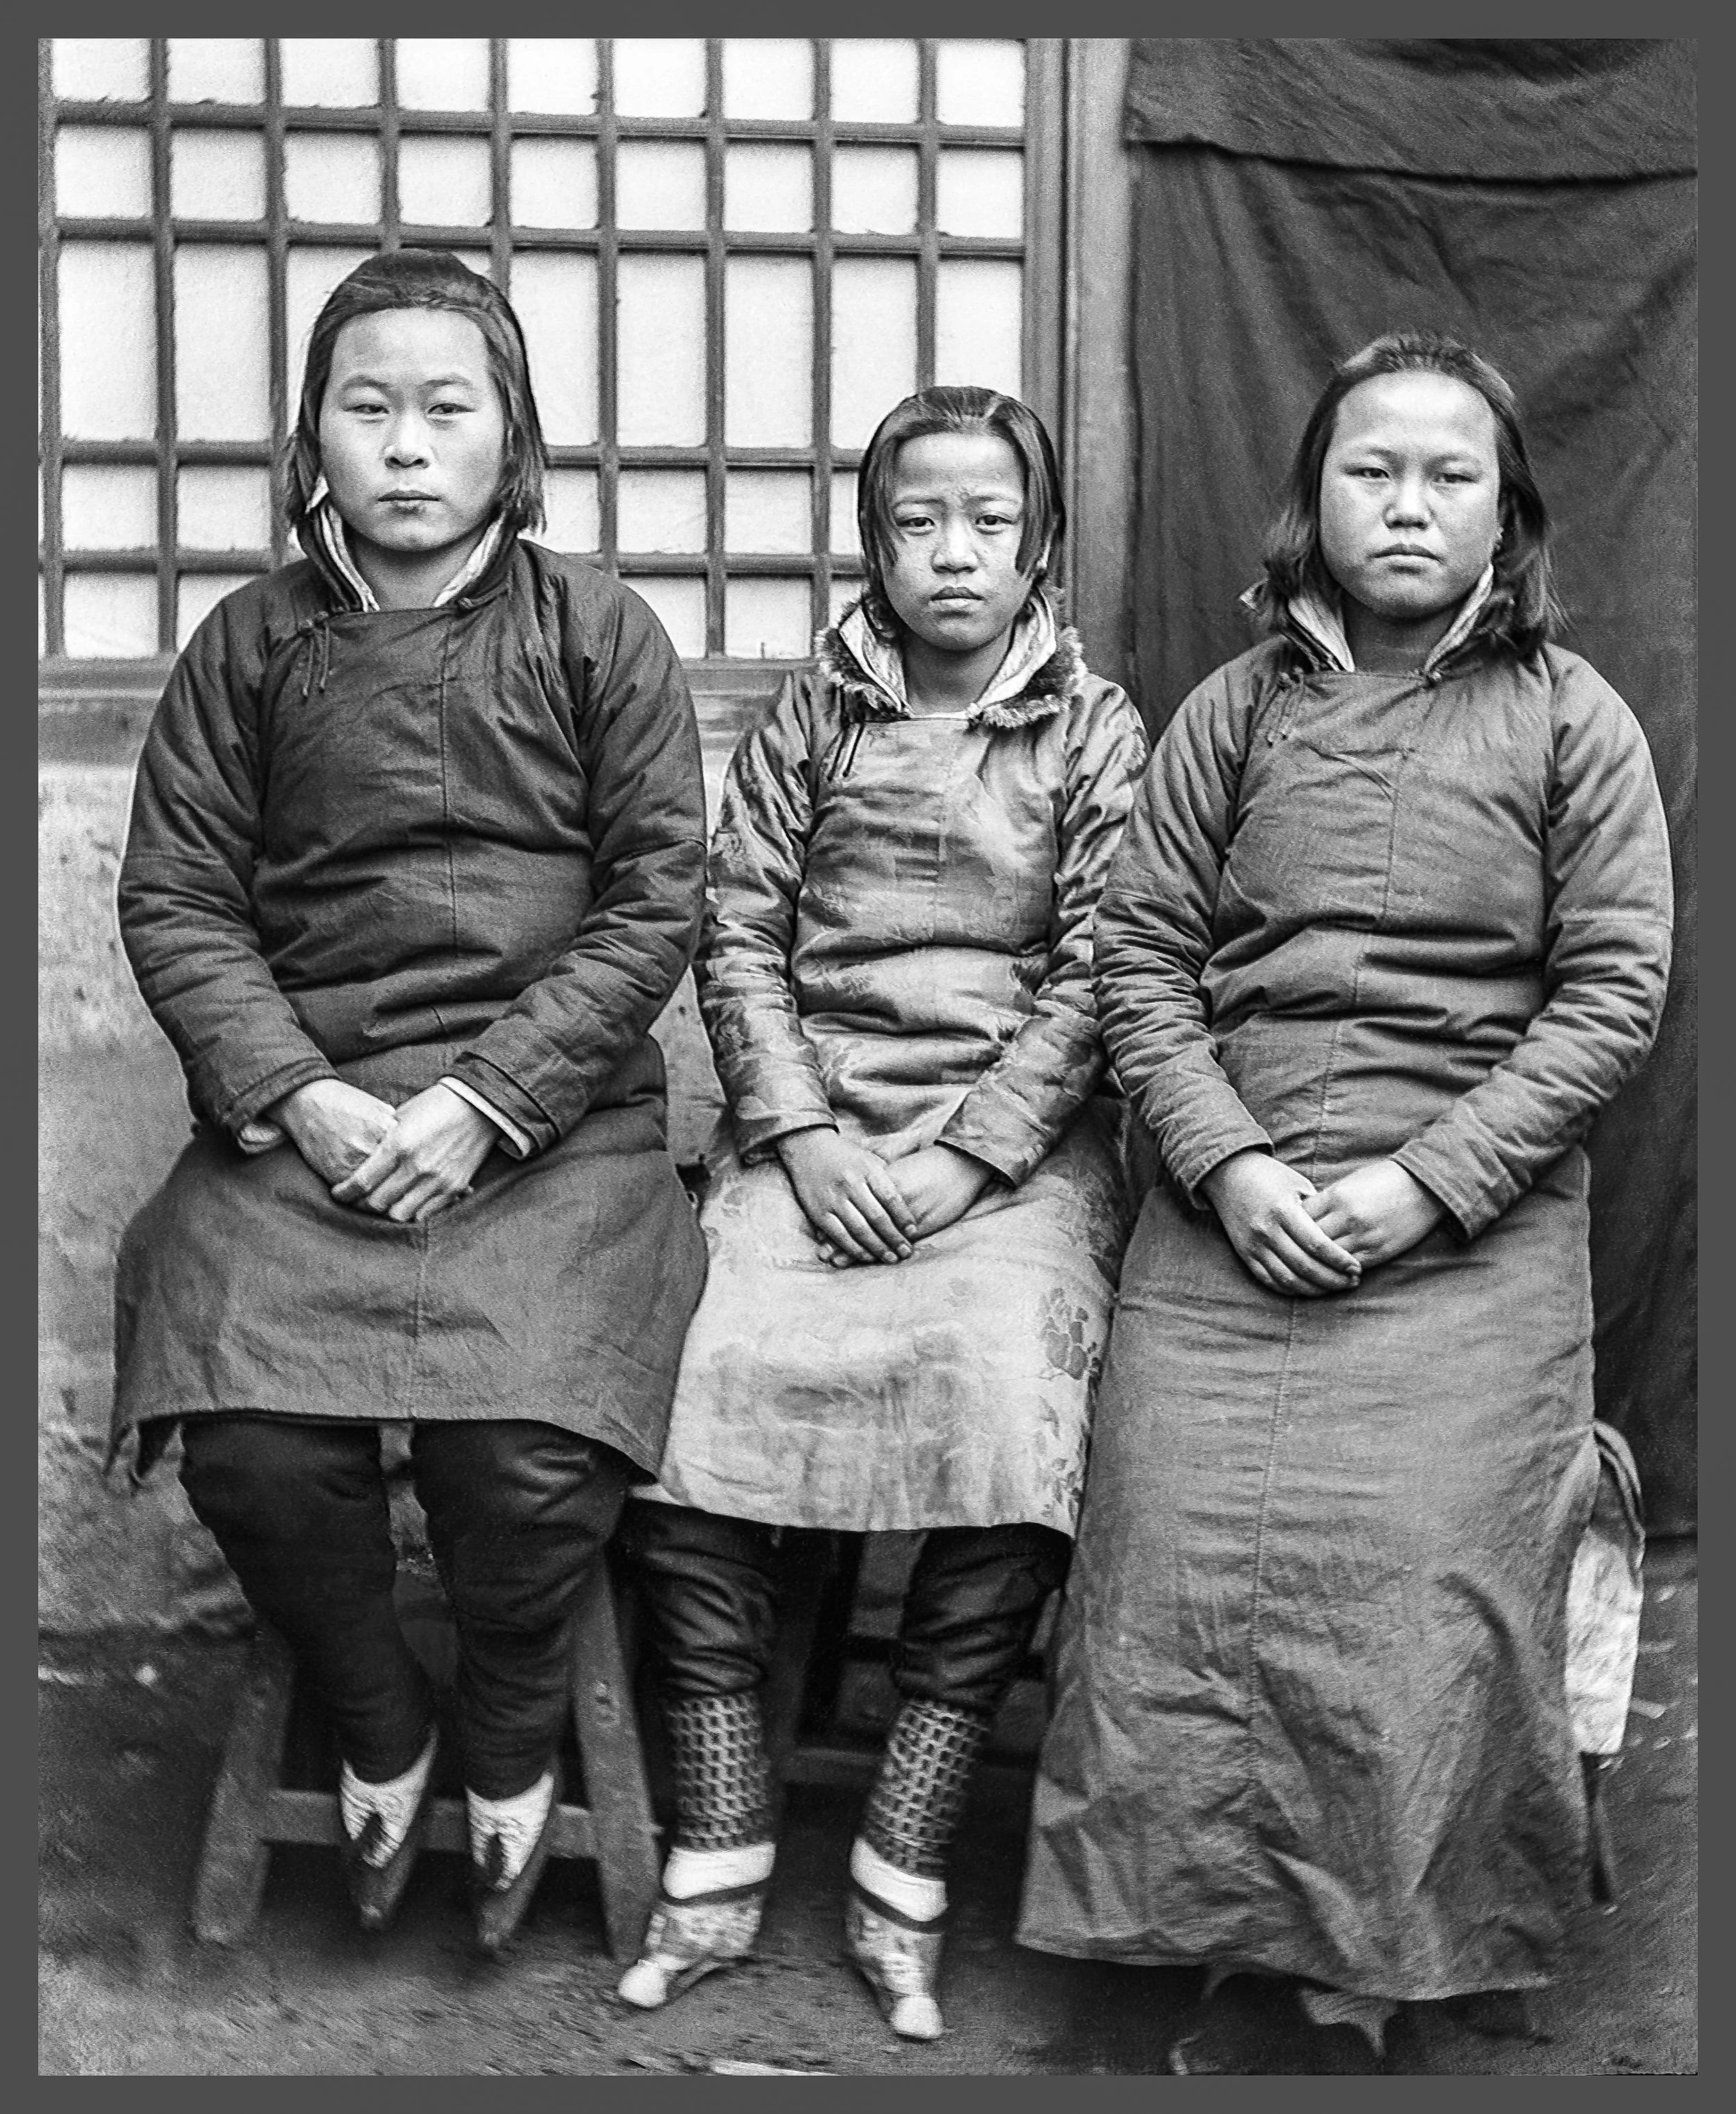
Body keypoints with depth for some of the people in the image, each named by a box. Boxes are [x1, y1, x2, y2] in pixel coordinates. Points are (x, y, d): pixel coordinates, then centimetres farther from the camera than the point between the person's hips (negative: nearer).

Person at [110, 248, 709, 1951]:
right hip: (301, 1110, 2)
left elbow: (656, 903, 0)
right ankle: (376, 1725, 11)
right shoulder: (250, 643, 10)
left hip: (551, 1117, -1)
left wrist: (487, 1102, -11)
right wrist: (293, 1095, -10)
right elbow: (174, 900, 6)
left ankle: (513, 1733, 11)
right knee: (249, 1443, -22)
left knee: (528, 1457, -25)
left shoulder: (599, 635, 5)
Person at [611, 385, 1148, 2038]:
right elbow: (737, 940, 7)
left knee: (1003, 1379, -28)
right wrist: (806, 1138, -7)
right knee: (699, 1364, -23)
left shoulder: (1095, 733, 8)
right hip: (809, 1125, 2)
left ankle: (902, 1874, -14)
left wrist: (959, 1161, -11)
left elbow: (1089, 981, 0)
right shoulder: (809, 719, 13)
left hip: (1017, 1138, -1)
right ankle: (716, 1868, -11)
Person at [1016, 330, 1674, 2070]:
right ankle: (1218, 1943, 17)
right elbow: (1139, 955, 6)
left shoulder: (1569, 720, 3)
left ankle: (1359, 1983, 14)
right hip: (1227, 1224, 2)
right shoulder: (1237, 707, 8)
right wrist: (1228, 1164, -8)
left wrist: (1428, 1181, -10)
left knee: (1413, 1613, -4)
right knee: (1188, 1587, -2)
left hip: (1469, 1243, -1)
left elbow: (1613, 991, -1)